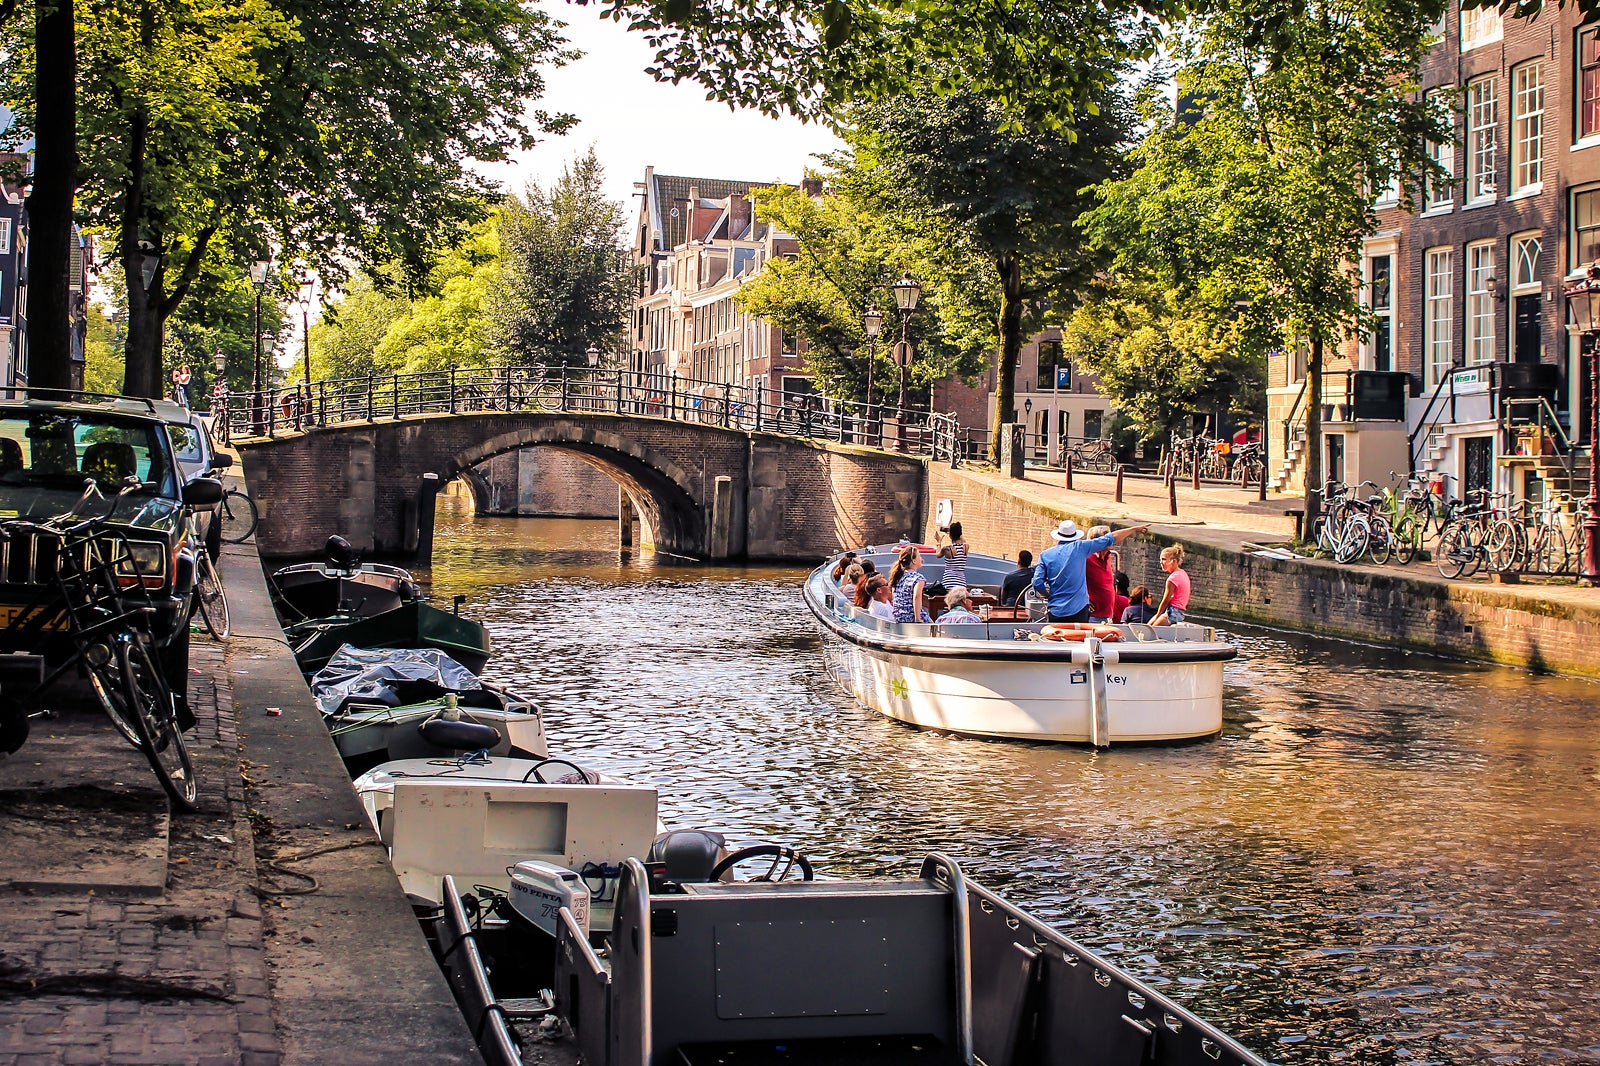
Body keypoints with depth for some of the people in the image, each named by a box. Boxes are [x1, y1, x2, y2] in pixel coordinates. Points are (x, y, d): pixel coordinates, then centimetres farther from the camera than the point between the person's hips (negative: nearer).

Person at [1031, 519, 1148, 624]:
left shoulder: (1045, 555, 6)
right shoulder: (1079, 547, 0)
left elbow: (1037, 583, 0)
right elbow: (1110, 539, 7)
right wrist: (1134, 529, 17)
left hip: (1055, 611, 2)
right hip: (1078, 610, -2)